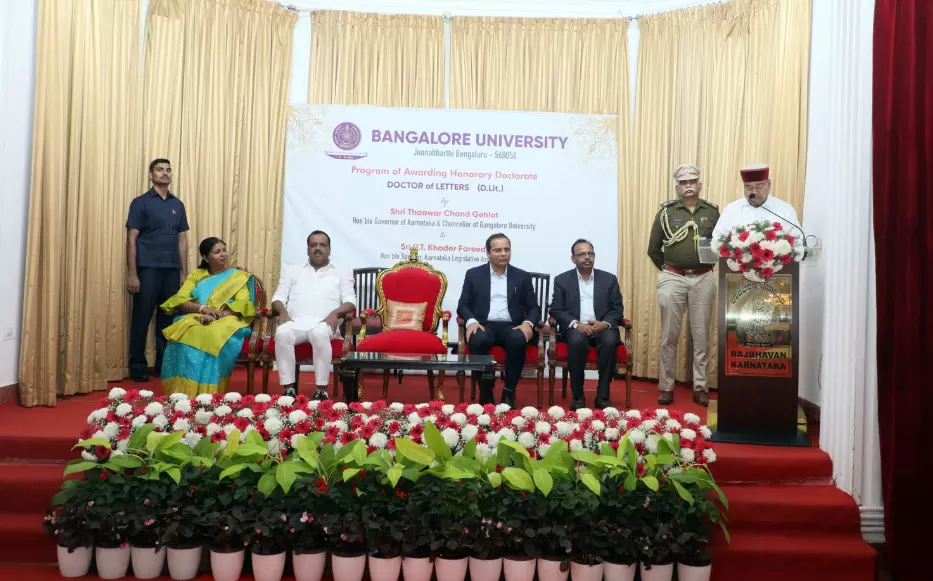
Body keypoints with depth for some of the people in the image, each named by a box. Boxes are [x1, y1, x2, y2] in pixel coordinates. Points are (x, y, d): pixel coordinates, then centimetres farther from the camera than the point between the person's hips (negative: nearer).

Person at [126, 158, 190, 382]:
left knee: (168, 319, 8)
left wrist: (184, 273, 9)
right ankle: (137, 366, 10)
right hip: (148, 269, -4)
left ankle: (164, 364, 19)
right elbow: (131, 239, -4)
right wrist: (131, 274, -10)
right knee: (142, 319, 1)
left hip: (172, 270, 4)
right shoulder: (141, 202, 0)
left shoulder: (178, 205, 13)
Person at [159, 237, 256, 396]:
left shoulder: (239, 277, 13)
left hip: (227, 322, -2)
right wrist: (202, 309, -16)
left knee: (215, 339, -39)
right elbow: (180, 301, 5)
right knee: (187, 337, -35)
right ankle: (185, 394, -33)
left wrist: (216, 317, -20)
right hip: (196, 320, 2)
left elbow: (241, 305, -3)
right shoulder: (196, 275, 19)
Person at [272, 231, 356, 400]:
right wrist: (283, 312, -6)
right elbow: (278, 297, 17)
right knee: (282, 332, -35)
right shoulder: (292, 271, 27)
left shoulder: (341, 274, 22)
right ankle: (288, 389, -29)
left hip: (323, 323, -1)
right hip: (295, 322, 2)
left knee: (320, 333, -39)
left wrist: (335, 313, -13)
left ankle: (322, 390, -32)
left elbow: (350, 302, 8)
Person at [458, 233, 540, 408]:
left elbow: (533, 307, 10)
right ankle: (486, 393, -18)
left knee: (519, 340, -34)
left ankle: (509, 393, -19)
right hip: (484, 326, -1)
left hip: (511, 327, 1)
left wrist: (528, 323, -13)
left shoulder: (522, 276, 13)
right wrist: (471, 321, -15)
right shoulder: (473, 274, 11)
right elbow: (463, 305, 7)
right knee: (478, 340, -35)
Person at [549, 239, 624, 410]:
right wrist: (576, 324, -16)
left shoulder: (609, 279, 11)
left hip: (602, 328, 1)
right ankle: (577, 395, -21)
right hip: (575, 329, -1)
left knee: (610, 341, -33)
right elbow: (556, 310, 1)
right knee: (577, 340, -35)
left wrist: (605, 323, -14)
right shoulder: (562, 280, 8)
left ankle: (602, 396, -22)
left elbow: (617, 309, 7)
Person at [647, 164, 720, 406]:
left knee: (701, 334, 6)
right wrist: (666, 268, 5)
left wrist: (709, 261, 1)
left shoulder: (712, 211, 6)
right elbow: (653, 249, 6)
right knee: (669, 335, 3)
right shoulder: (666, 211, 3)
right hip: (672, 278, -1)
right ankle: (666, 386, 12)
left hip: (703, 279, 1)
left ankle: (700, 387, 15)